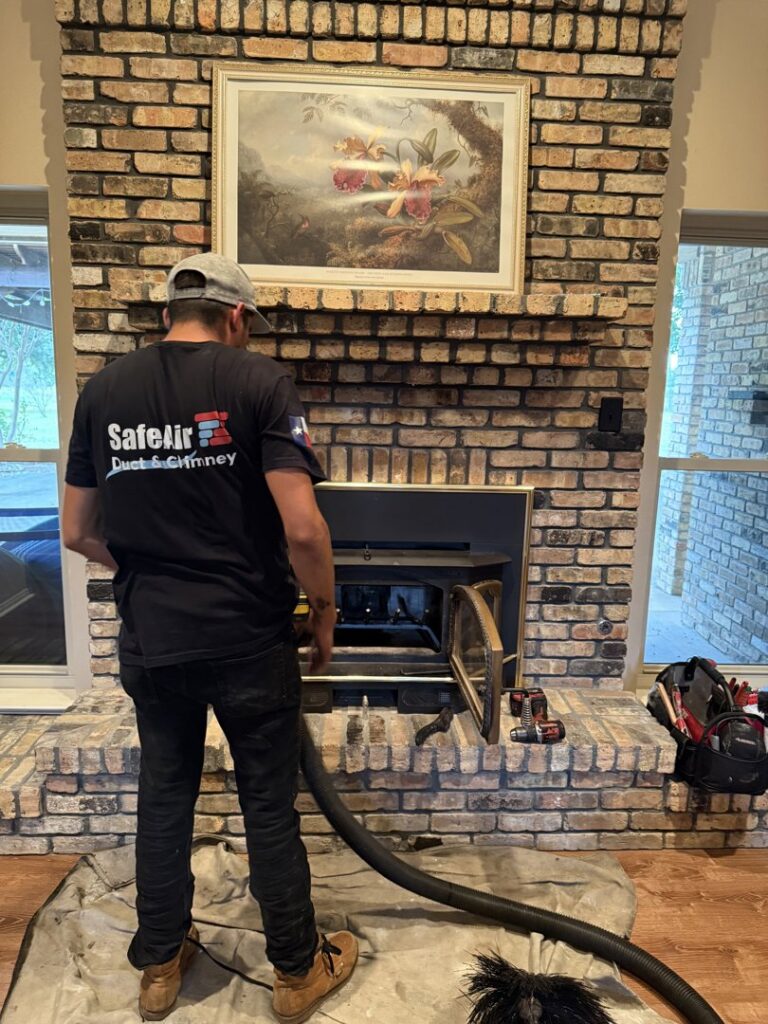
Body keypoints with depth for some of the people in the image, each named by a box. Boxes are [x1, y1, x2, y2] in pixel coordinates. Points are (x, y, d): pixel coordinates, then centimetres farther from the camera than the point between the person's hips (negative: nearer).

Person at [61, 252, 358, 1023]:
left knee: (164, 796, 21)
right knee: (269, 807, 12)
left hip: (149, 641, 4)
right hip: (248, 639, -4)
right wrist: (325, 609, -3)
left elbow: (77, 533, 7)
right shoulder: (258, 381, -11)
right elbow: (302, 528, -20)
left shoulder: (102, 391, 4)